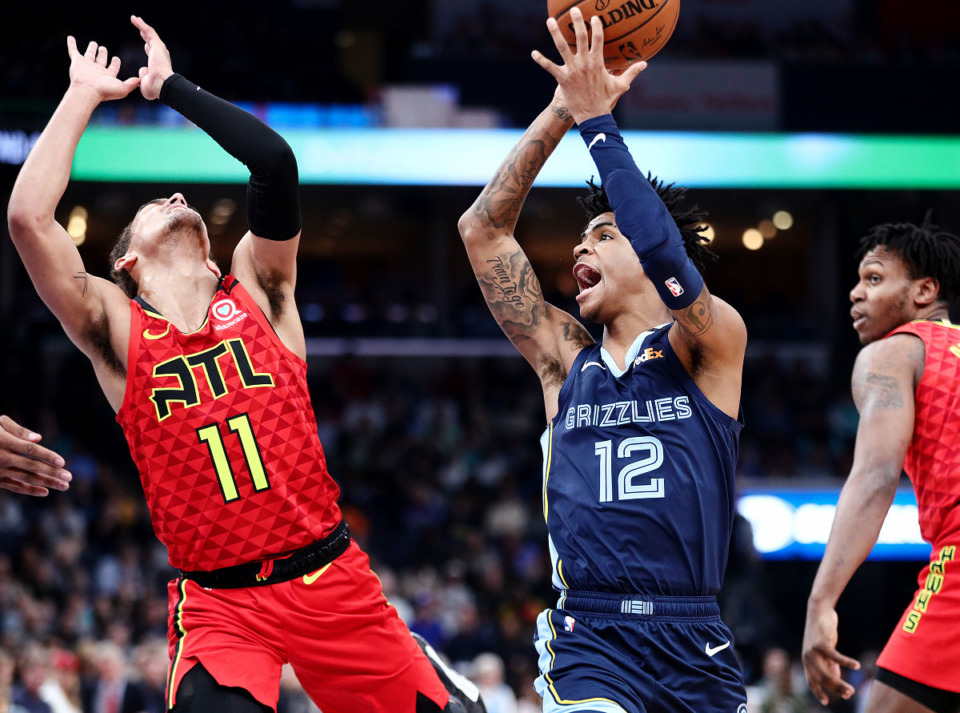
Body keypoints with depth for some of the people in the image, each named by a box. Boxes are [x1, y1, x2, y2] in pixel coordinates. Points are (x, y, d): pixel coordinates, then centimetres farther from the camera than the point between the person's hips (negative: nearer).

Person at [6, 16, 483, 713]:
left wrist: (170, 86, 0)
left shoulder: (257, 294, 7)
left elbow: (275, 162, -8)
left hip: (331, 578, 2)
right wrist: (84, 95, -1)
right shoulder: (116, 331, 2)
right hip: (220, 602, -2)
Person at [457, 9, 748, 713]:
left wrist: (597, 118, -11)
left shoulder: (711, 350, 4)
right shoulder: (566, 362, 13)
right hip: (590, 642, 1)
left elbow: (661, 248, -15)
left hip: (697, 649, 0)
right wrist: (564, 108, 3)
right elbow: (483, 230, 9)